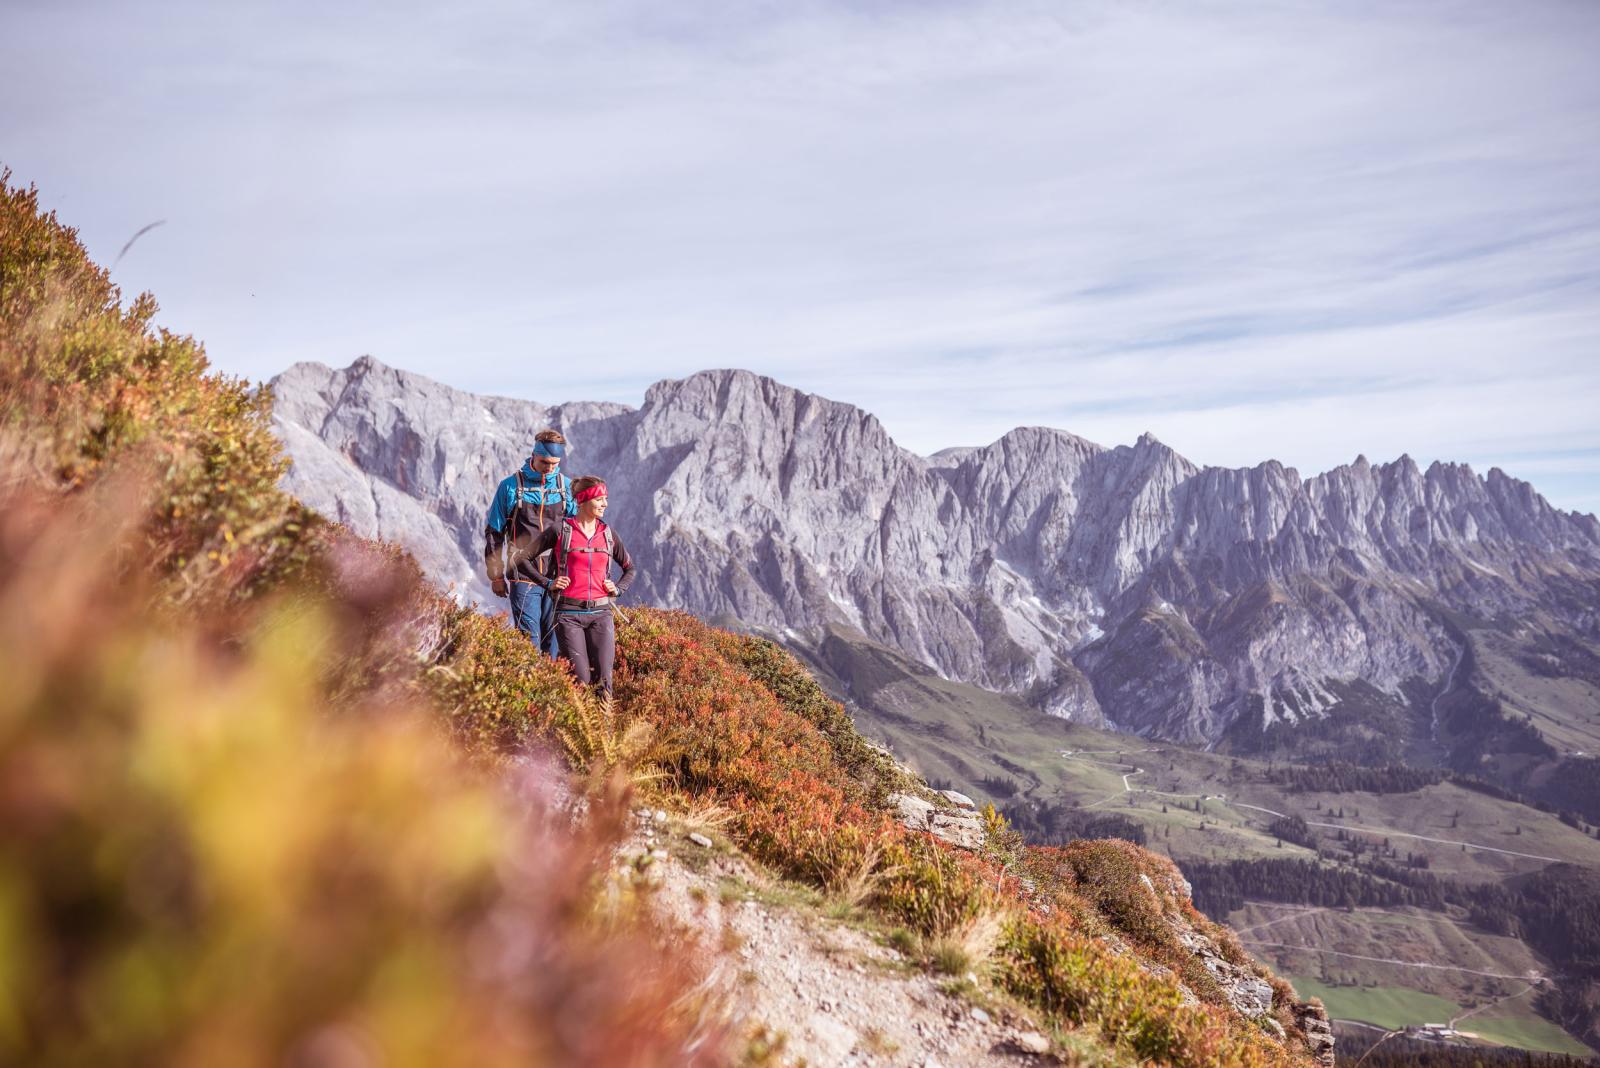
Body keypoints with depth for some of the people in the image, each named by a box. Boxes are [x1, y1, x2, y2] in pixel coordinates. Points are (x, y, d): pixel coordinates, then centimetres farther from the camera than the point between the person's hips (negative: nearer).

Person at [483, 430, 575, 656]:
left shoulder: (567, 487, 6)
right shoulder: (511, 486, 1)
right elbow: (493, 533, 6)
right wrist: (496, 575, 4)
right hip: (524, 578, -2)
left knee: (554, 639, 4)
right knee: (529, 638, -6)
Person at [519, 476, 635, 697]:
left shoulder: (608, 534, 11)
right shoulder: (560, 531, -1)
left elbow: (630, 568, 25)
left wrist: (618, 589, 7)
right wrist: (547, 582, -3)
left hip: (601, 613, 3)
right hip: (569, 613, -3)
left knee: (603, 677, -8)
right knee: (581, 679, -7)